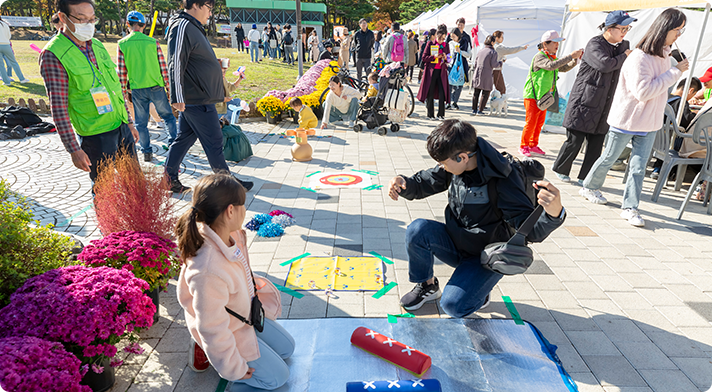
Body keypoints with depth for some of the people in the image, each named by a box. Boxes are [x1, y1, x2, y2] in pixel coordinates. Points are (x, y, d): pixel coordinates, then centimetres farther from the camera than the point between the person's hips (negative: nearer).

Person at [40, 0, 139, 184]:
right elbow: (58, 107, -14)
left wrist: (129, 122, 17)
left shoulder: (97, 46, 10)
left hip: (122, 127, 7)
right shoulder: (53, 54, -11)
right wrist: (73, 149, -17)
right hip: (96, 135, -6)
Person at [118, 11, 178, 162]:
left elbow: (121, 72, -1)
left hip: (137, 89, 1)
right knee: (168, 116, 15)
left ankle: (146, 152, 14)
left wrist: (123, 92, 8)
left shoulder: (122, 44, -1)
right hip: (156, 87, -1)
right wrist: (168, 87, 6)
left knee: (141, 122, 11)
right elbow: (163, 66, -3)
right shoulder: (153, 42, -4)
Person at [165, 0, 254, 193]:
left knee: (185, 138, 14)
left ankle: (169, 179, 23)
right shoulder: (182, 27, -15)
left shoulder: (193, 27, 17)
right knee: (214, 142, -1)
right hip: (197, 100, -10)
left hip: (199, 97, 10)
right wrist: (177, 97, -24)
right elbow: (176, 64, -21)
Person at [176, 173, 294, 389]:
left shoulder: (231, 234, -18)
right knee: (277, 376, 5)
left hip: (247, 312, 8)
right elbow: (213, 329, -30)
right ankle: (204, 352, 10)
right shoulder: (209, 272, -43)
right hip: (229, 330, -8)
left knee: (286, 348, 22)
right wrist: (234, 370, -15)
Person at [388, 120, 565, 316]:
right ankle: (427, 286, 3)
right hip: (455, 244, 5)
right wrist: (403, 183, -20)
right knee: (418, 229, -23)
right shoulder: (453, 168, -9)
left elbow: (531, 231, -27)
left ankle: (479, 291, 12)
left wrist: (554, 214, -50)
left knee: (453, 305, -24)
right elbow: (423, 184, 4)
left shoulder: (502, 180, -26)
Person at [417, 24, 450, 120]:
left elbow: (449, 60, 17)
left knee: (442, 94, -4)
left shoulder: (446, 45, 11)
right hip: (431, 71, -2)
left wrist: (446, 58, -7)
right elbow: (424, 58, -2)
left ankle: (441, 114, 6)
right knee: (430, 94, 1)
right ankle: (430, 114, 11)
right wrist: (435, 56, -15)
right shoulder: (430, 43, 2)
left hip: (442, 72, 2)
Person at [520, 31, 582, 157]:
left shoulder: (553, 58, 15)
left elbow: (564, 68, 19)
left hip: (543, 96, 8)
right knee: (531, 122, -6)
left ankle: (533, 145, 22)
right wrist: (570, 56, -32)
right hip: (533, 96, -8)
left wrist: (576, 59, 1)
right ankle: (523, 146, 4)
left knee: (540, 123, 11)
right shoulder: (539, 57, -14)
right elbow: (550, 66, -31)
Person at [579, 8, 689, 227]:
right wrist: (675, 72, -19)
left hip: (649, 123, 7)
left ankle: (630, 208, 8)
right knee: (609, 159, 10)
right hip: (626, 120, -7)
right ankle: (589, 187, 31)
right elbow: (644, 91, -24)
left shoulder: (664, 55, 8)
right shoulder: (639, 57, -18)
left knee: (639, 168, 3)